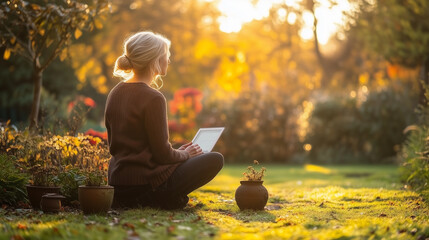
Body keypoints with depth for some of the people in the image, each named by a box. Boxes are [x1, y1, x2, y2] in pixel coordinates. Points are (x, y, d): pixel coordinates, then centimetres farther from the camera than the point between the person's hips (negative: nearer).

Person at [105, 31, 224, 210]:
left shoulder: (115, 93, 8)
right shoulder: (153, 98, -18)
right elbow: (163, 154, -16)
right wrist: (185, 154, 7)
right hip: (146, 181, -8)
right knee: (215, 159, 2)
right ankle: (161, 199, -3)